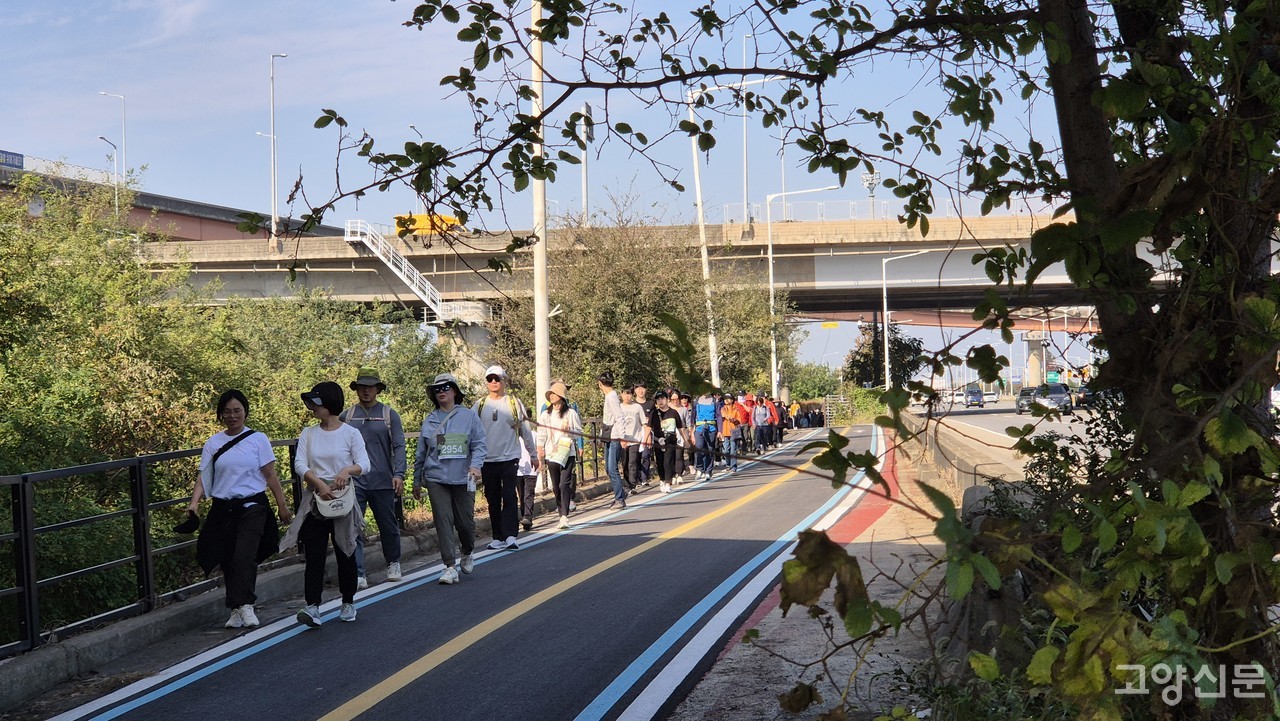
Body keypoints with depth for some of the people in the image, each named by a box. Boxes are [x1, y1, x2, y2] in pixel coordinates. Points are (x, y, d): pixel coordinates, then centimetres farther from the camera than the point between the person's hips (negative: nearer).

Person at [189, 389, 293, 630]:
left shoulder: (258, 439, 3)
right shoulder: (213, 444, 8)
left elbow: (270, 475, 4)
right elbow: (203, 476, 2)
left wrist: (282, 505, 3)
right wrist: (195, 501, -14)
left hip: (252, 506, -3)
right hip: (223, 509, 3)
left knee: (244, 556, -18)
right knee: (227, 560, 5)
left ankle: (245, 606, -20)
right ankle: (237, 611, 14)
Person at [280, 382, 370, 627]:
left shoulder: (350, 433, -2)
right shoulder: (308, 433, 6)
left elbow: (364, 464, -8)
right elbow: (299, 464, -4)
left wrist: (347, 470, -29)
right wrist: (319, 483, -20)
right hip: (314, 499, 2)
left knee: (346, 553, 8)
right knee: (314, 555, -7)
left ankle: (348, 603, 23)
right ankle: (312, 607, -12)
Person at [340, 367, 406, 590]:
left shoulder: (389, 415, 3)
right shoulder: (346, 416, 8)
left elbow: (399, 446, -2)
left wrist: (399, 474, -14)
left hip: (382, 482, 0)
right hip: (353, 482, 1)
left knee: (388, 526, 11)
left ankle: (393, 564, 33)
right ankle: (358, 575, -7)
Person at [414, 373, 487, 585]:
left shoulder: (469, 416, 3)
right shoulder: (429, 421, 11)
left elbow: (479, 444, -1)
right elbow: (421, 454, 17)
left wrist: (476, 465, -19)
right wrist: (417, 482, 19)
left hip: (463, 479, -1)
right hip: (436, 479, 1)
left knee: (465, 522, 3)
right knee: (443, 521, -7)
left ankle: (466, 554, 33)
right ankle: (450, 566, -5)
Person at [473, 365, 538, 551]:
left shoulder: (514, 403, 3)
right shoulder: (480, 405, 8)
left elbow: (525, 430, 8)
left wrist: (533, 455, 10)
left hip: (509, 458, -3)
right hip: (487, 459, 3)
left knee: (509, 497, -12)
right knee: (493, 499, 7)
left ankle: (510, 536, -15)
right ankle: (498, 537, 14)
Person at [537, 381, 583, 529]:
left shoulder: (570, 413, 3)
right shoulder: (545, 415, 13)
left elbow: (579, 432, 4)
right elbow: (541, 434, 11)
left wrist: (569, 431, -15)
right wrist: (540, 448, -5)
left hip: (567, 454, -4)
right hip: (551, 454, 4)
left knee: (564, 484, -14)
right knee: (556, 487, 6)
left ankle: (564, 516, -18)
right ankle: (562, 515, 16)